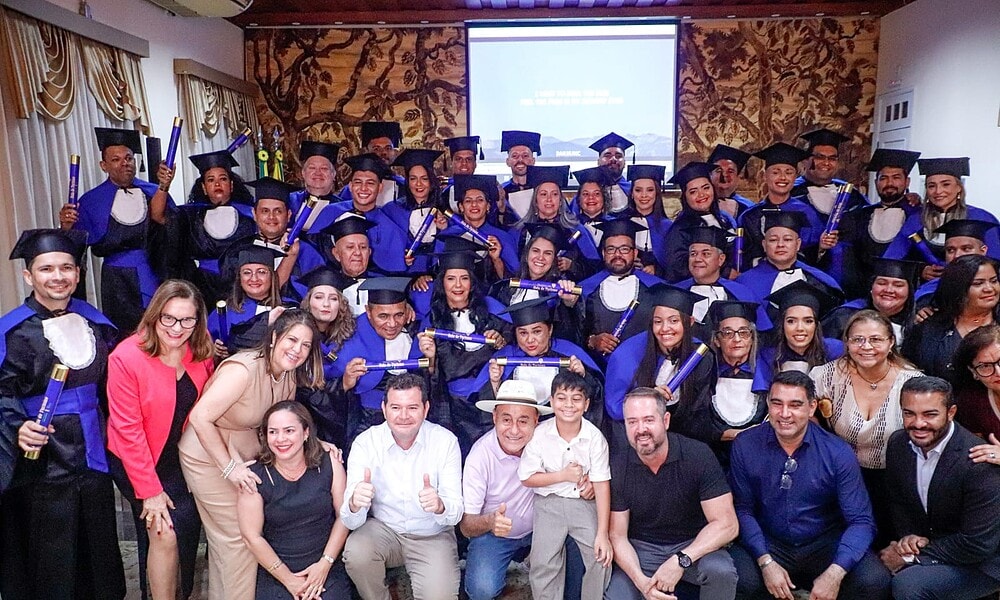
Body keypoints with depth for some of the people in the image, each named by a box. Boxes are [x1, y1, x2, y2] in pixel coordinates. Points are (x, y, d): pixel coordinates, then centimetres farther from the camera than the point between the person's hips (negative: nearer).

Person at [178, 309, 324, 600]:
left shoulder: (288, 375, -4)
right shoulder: (244, 369, -31)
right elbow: (200, 417, -31)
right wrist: (230, 468, -26)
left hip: (245, 453, 8)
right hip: (209, 457, -7)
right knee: (238, 537, 2)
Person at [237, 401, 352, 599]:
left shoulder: (329, 464, -3)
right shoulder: (255, 476, -7)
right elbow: (252, 537, -5)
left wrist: (325, 563, -7)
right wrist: (288, 578, -6)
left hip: (327, 568, 0)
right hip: (275, 574, 0)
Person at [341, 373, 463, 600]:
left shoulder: (446, 441, -13)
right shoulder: (365, 443, -12)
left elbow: (455, 513, -15)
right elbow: (351, 521, -16)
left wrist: (440, 506, -40)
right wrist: (354, 503, -41)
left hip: (432, 536, -1)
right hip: (383, 529, 1)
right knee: (355, 552, -28)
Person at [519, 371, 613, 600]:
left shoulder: (595, 437, -11)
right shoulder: (539, 434, -11)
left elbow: (602, 486, -10)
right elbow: (527, 478, -5)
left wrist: (602, 534, -12)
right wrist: (564, 475, -15)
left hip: (584, 502, 1)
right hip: (549, 504, 0)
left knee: (602, 557, -10)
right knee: (544, 565, -7)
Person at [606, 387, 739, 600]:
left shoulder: (698, 456, -17)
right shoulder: (617, 466, -11)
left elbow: (727, 524, -17)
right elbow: (617, 536, -6)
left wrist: (681, 561, -29)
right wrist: (641, 581, -23)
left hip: (694, 545, -1)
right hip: (641, 549, 1)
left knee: (721, 571, -31)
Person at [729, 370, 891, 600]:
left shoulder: (838, 453, -8)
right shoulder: (745, 445, -7)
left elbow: (861, 521, -10)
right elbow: (742, 509, -3)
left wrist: (835, 573, -25)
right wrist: (766, 562, -17)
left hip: (826, 546, 1)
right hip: (768, 545, -1)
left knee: (875, 581, -25)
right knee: (739, 580, -30)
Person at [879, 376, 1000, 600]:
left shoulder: (979, 463, -26)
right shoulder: (898, 443, -7)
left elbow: (978, 545, -24)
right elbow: (899, 501, 9)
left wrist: (911, 557, -19)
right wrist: (909, 536, -10)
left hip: (980, 563, -6)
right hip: (925, 542, 6)